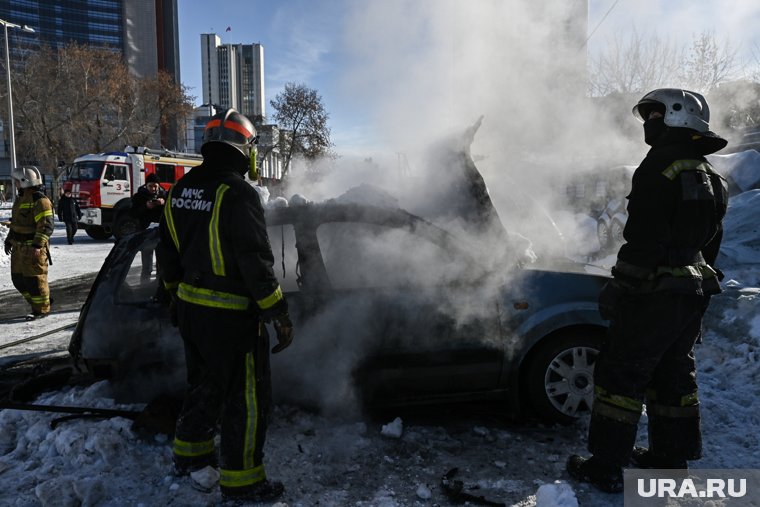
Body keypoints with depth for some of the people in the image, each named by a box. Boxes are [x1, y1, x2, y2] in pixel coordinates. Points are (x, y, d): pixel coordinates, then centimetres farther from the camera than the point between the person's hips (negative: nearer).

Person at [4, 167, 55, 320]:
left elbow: (46, 226, -22)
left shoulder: (40, 201, -16)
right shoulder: (21, 199, 15)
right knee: (18, 278, 14)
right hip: (18, 247, 10)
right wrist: (9, 240, 24)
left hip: (33, 248, -10)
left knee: (34, 279, -4)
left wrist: (37, 246, -27)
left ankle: (42, 309, 7)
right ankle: (35, 302, 26)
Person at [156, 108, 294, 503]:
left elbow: (167, 251, 15)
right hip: (230, 315, -8)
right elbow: (256, 262, -22)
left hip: (189, 308, 9)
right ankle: (239, 478, 15)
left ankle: (189, 451, 41)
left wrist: (175, 293, 26)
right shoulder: (237, 193, -19)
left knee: (204, 383, 26)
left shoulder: (182, 189, 7)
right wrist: (279, 314, -16)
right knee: (247, 396, 5)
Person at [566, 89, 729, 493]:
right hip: (694, 291, 9)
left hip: (654, 292, -9)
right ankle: (672, 458, 30)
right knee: (673, 375, 18)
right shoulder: (709, 177, 16)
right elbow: (710, 243, 19)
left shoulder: (661, 165, -14)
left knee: (620, 373, -2)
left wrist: (618, 285, -17)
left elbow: (643, 237, -22)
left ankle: (606, 467, 4)